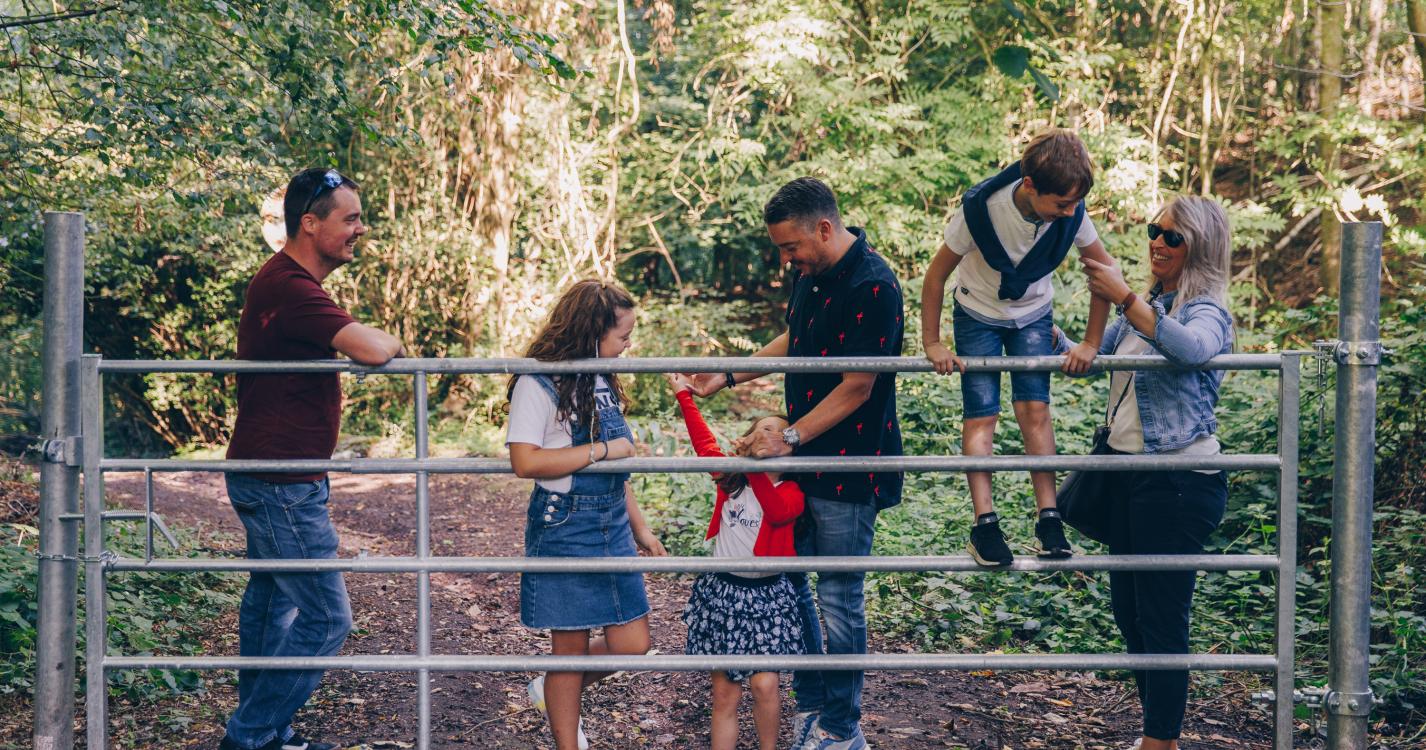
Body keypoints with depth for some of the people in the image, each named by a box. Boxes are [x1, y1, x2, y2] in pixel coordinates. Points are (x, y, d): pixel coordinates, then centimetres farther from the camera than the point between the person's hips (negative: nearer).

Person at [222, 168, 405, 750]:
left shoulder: (288, 281, 14)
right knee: (325, 617, -7)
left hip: (273, 478, 11)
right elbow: (370, 350, -31)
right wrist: (391, 341, -10)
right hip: (281, 483, -11)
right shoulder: (290, 287, -22)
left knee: (272, 603, 18)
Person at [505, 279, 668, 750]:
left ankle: (553, 694, 32)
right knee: (570, 649, 2)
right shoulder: (538, 386, -14)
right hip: (564, 530, -7)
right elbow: (526, 462, -25)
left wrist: (639, 528, 20)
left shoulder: (603, 384, 11)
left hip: (613, 527, 7)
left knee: (633, 644, 8)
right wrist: (603, 450, -20)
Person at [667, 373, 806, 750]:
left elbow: (778, 512, -25)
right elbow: (704, 442, 10)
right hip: (722, 591, 3)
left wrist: (756, 468, -33)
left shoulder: (792, 492, -5)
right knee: (724, 692, 4)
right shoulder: (730, 479, 5)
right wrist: (685, 397, 9)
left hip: (767, 596, -3)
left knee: (764, 683, -11)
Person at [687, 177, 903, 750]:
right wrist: (730, 376, 13)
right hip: (803, 461, 9)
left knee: (838, 598, 0)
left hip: (849, 467, -9)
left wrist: (790, 438, -19)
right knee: (785, 578, 13)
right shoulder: (810, 272, 6)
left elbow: (857, 387, -20)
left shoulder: (873, 288, -21)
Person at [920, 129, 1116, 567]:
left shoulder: (1071, 213, -25)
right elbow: (936, 276, -19)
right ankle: (984, 523, -10)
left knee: (1035, 408, -10)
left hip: (1033, 316, 2)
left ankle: (1048, 518, -8)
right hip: (978, 314, -2)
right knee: (981, 415, -9)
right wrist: (932, 343, -14)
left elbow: (1105, 270, -9)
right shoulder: (980, 209, -32)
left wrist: (1091, 343, -8)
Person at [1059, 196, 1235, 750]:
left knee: (1161, 616, -5)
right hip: (1128, 472, 9)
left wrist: (1122, 298, -40)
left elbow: (1194, 348, -35)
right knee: (1129, 609, 14)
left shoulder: (1206, 309, -11)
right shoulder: (1148, 308, 14)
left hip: (1177, 479, -9)